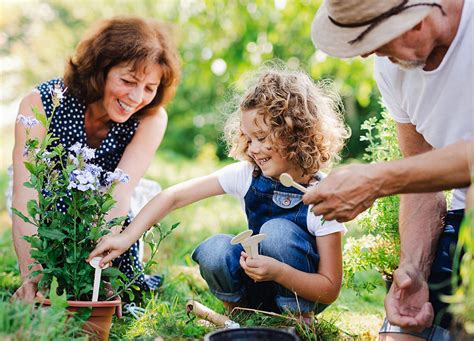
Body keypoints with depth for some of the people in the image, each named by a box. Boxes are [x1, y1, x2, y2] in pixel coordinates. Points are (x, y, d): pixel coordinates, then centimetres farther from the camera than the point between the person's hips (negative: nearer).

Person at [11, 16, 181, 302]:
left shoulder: (151, 118, -25)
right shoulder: (40, 105, -30)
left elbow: (119, 195, -35)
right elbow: (26, 198, -37)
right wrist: (32, 277, -49)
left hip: (107, 216, 1)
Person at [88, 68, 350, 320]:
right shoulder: (247, 175, -12)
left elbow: (330, 289, -21)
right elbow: (174, 197, -14)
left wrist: (277, 271, -36)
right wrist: (126, 237, -23)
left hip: (299, 292, -2)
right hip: (258, 292, 3)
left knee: (278, 231, -29)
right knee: (214, 250, -26)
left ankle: (299, 318, -9)